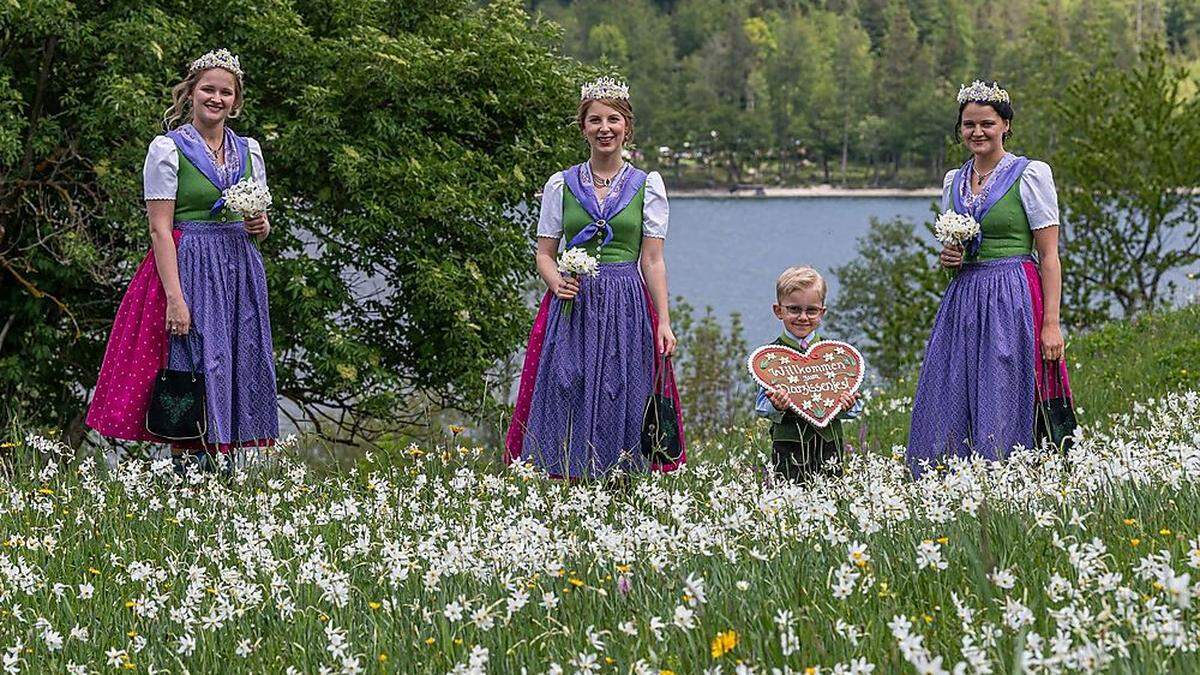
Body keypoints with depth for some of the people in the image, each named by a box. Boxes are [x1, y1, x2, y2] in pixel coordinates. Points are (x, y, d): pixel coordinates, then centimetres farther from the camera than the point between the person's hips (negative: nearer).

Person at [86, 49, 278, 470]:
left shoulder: (248, 150, 13)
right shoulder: (168, 149, -4)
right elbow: (160, 229, -10)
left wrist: (262, 226, -3)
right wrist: (174, 296, -18)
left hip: (240, 273, 6)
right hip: (188, 268, -6)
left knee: (240, 371, 3)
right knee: (192, 370, -9)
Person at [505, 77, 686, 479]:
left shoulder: (647, 185, 6)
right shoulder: (560, 185, 8)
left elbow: (652, 260, 3)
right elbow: (544, 253, 9)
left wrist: (663, 323, -5)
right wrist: (556, 283, -13)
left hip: (627, 308, -1)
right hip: (572, 308, 1)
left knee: (621, 408, -2)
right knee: (566, 405, -4)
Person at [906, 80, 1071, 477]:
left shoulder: (1030, 174, -3)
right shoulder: (954, 181, 15)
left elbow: (1049, 257, -5)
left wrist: (1051, 323, -13)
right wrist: (948, 260, 3)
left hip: (1013, 303, -6)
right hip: (962, 302, 6)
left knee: (1002, 418, -7)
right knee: (945, 416, 0)